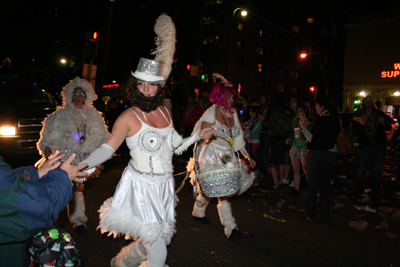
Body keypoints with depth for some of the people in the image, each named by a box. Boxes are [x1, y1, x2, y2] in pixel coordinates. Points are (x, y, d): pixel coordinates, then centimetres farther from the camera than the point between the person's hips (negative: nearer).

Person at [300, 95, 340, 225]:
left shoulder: (321, 119, -14)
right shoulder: (335, 119, 7)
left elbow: (313, 139, -17)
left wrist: (303, 127, -11)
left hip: (315, 154, -5)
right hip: (330, 155, 5)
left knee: (312, 186, 7)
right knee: (325, 187, 12)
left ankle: (311, 215, 16)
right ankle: (325, 219, 16)